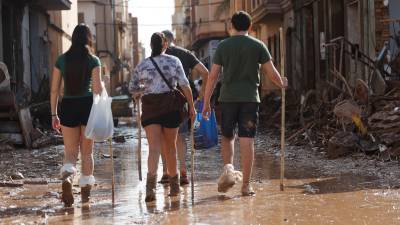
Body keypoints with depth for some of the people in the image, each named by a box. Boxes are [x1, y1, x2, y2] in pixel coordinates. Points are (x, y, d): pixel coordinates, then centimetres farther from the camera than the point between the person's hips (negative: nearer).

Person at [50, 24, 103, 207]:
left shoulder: (62, 60, 4)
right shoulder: (93, 60, -3)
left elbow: (54, 90, 3)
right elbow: (97, 89, -9)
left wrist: (54, 114, 8)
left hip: (67, 107, 1)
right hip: (87, 105, -1)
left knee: (70, 152, 7)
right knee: (87, 151, 13)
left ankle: (67, 177, -23)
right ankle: (85, 191, 18)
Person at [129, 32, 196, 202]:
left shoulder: (142, 65, 6)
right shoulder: (174, 61, 3)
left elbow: (133, 89, 9)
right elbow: (184, 85, -4)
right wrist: (191, 106, 1)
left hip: (149, 108, 0)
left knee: (154, 147, -6)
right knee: (170, 146, 13)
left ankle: (151, 182, -28)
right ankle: (174, 185, 26)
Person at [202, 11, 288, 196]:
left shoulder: (223, 46, 4)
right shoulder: (258, 45, 3)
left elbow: (213, 76, 1)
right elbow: (271, 73, 2)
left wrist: (206, 103, 6)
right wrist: (282, 84, 24)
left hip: (228, 98, 1)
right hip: (250, 98, -1)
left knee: (227, 137, 17)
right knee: (247, 141, 0)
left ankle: (228, 168, -7)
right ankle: (246, 185, 1)